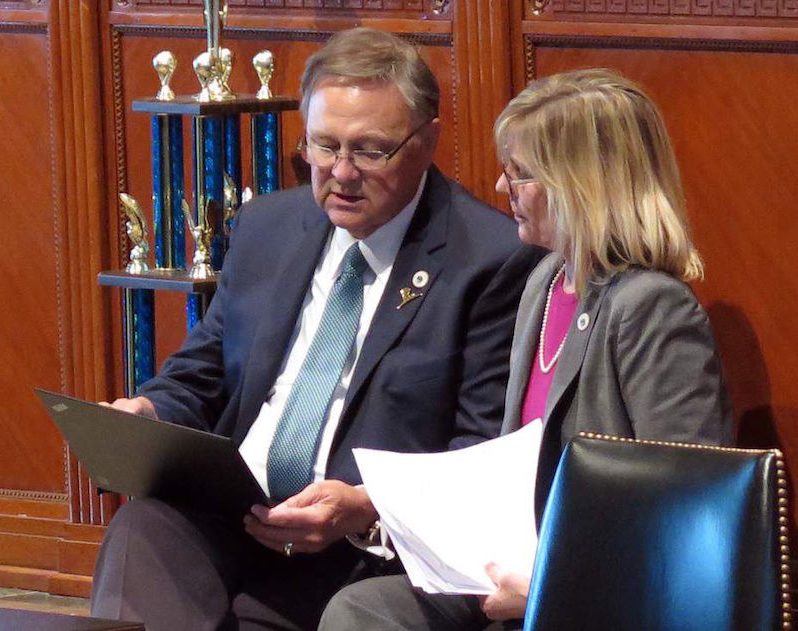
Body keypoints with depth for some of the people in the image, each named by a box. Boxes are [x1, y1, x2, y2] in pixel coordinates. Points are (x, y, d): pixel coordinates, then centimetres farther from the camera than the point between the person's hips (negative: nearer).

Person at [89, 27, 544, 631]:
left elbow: (484, 457, -6)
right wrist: (146, 413, -1)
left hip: (370, 547, -5)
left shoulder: (493, 259, -3)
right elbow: (198, 376, 24)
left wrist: (369, 510, -22)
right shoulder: (266, 226, 16)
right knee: (142, 526, -30)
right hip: (229, 515, 5)